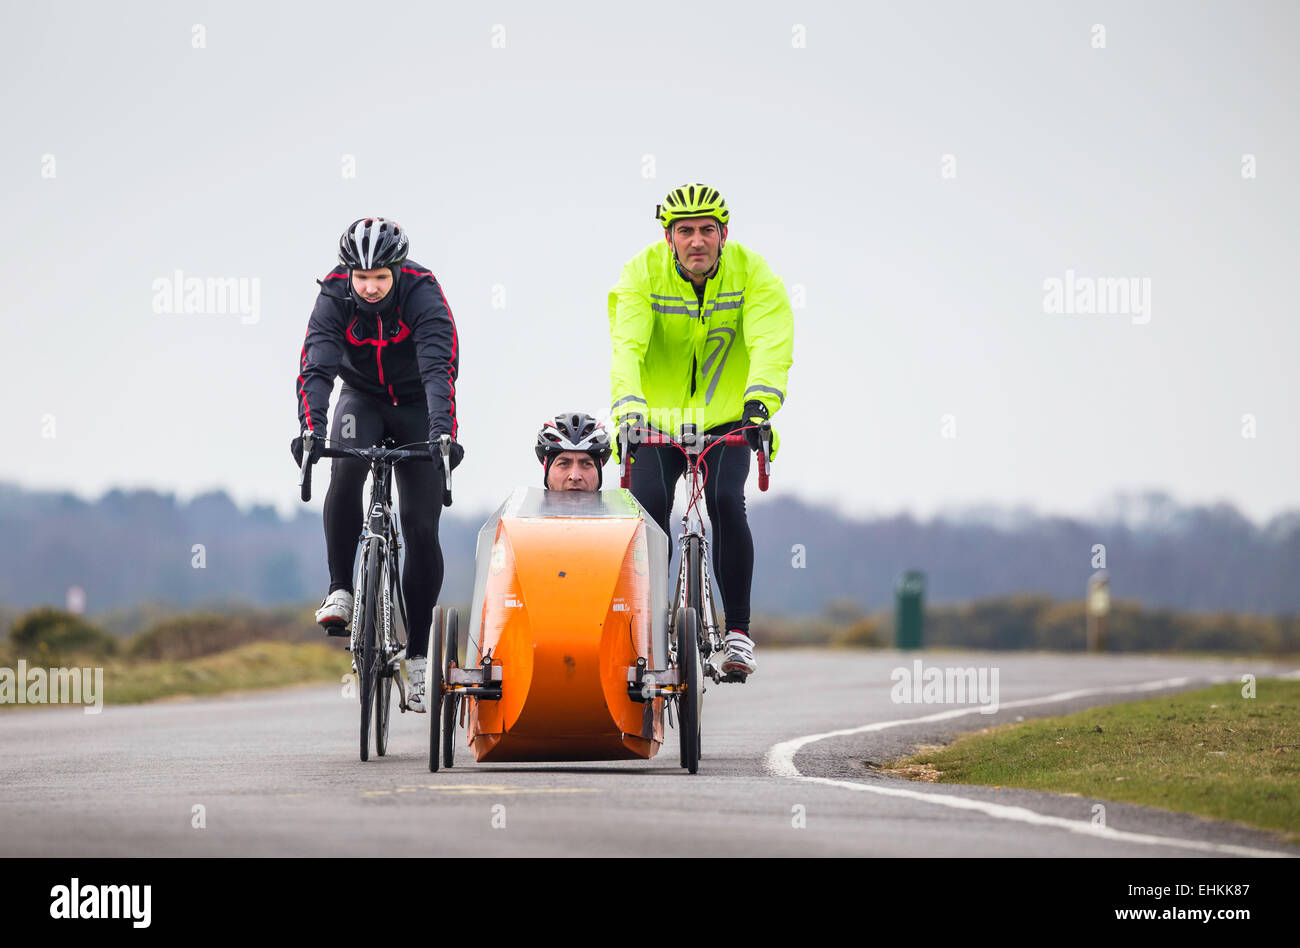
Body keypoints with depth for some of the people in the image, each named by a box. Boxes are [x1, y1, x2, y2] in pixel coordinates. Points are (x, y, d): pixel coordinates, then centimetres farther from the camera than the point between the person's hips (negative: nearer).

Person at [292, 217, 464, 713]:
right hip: (362, 398, 1)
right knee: (345, 473, -32)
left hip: (416, 406, -1)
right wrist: (310, 429, -47)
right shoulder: (335, 297, -21)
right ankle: (340, 590, -21)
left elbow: (440, 368, -37)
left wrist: (442, 430, -51)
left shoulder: (422, 294, -27)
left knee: (422, 528, -8)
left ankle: (418, 654, 1)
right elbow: (315, 367, -30)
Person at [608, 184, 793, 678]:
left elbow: (770, 345, -27)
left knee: (726, 502, -21)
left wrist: (759, 401, -46)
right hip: (657, 419, 0)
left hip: (725, 419, 0)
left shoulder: (752, 273, -14)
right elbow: (627, 346, -27)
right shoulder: (643, 273, -15)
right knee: (649, 508, -18)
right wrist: (628, 409, -44)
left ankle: (738, 632, -12)